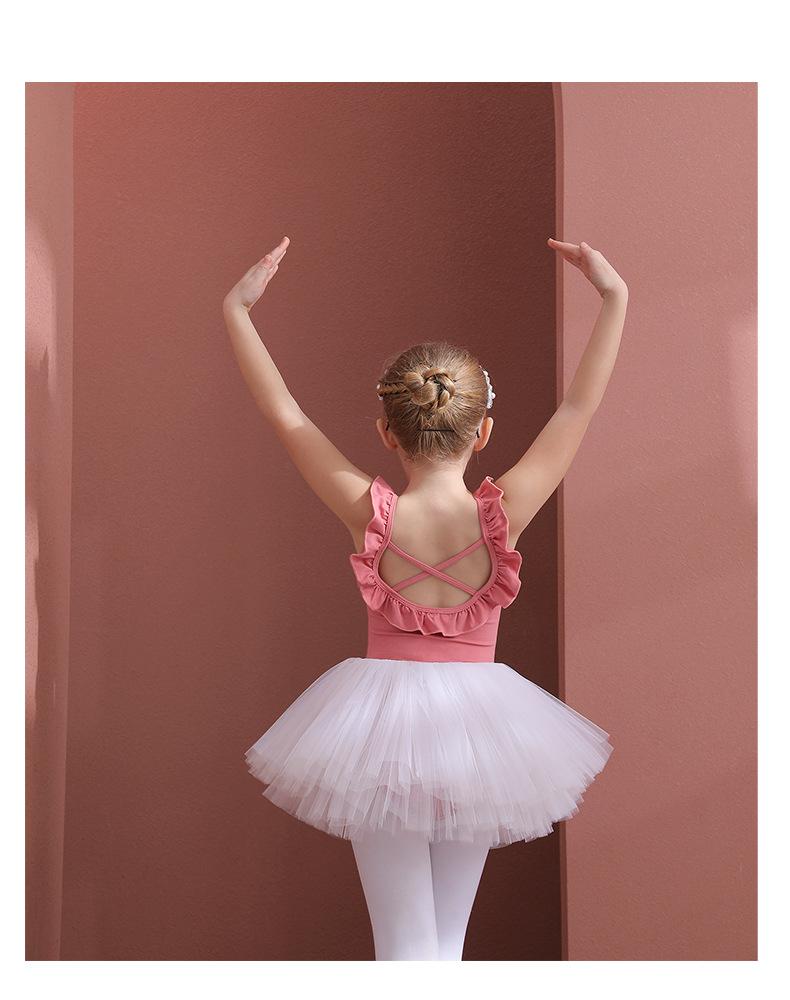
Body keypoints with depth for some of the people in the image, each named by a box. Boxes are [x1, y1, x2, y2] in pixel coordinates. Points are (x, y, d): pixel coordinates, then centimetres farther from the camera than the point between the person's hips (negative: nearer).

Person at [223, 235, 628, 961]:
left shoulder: (372, 515, -14)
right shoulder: (503, 514, -13)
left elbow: (285, 416, -7)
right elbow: (579, 408, -6)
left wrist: (237, 311, 1)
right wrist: (614, 298, 1)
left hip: (381, 729, -1)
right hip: (474, 726, 1)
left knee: (405, 947, 7)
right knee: (447, 940, 18)